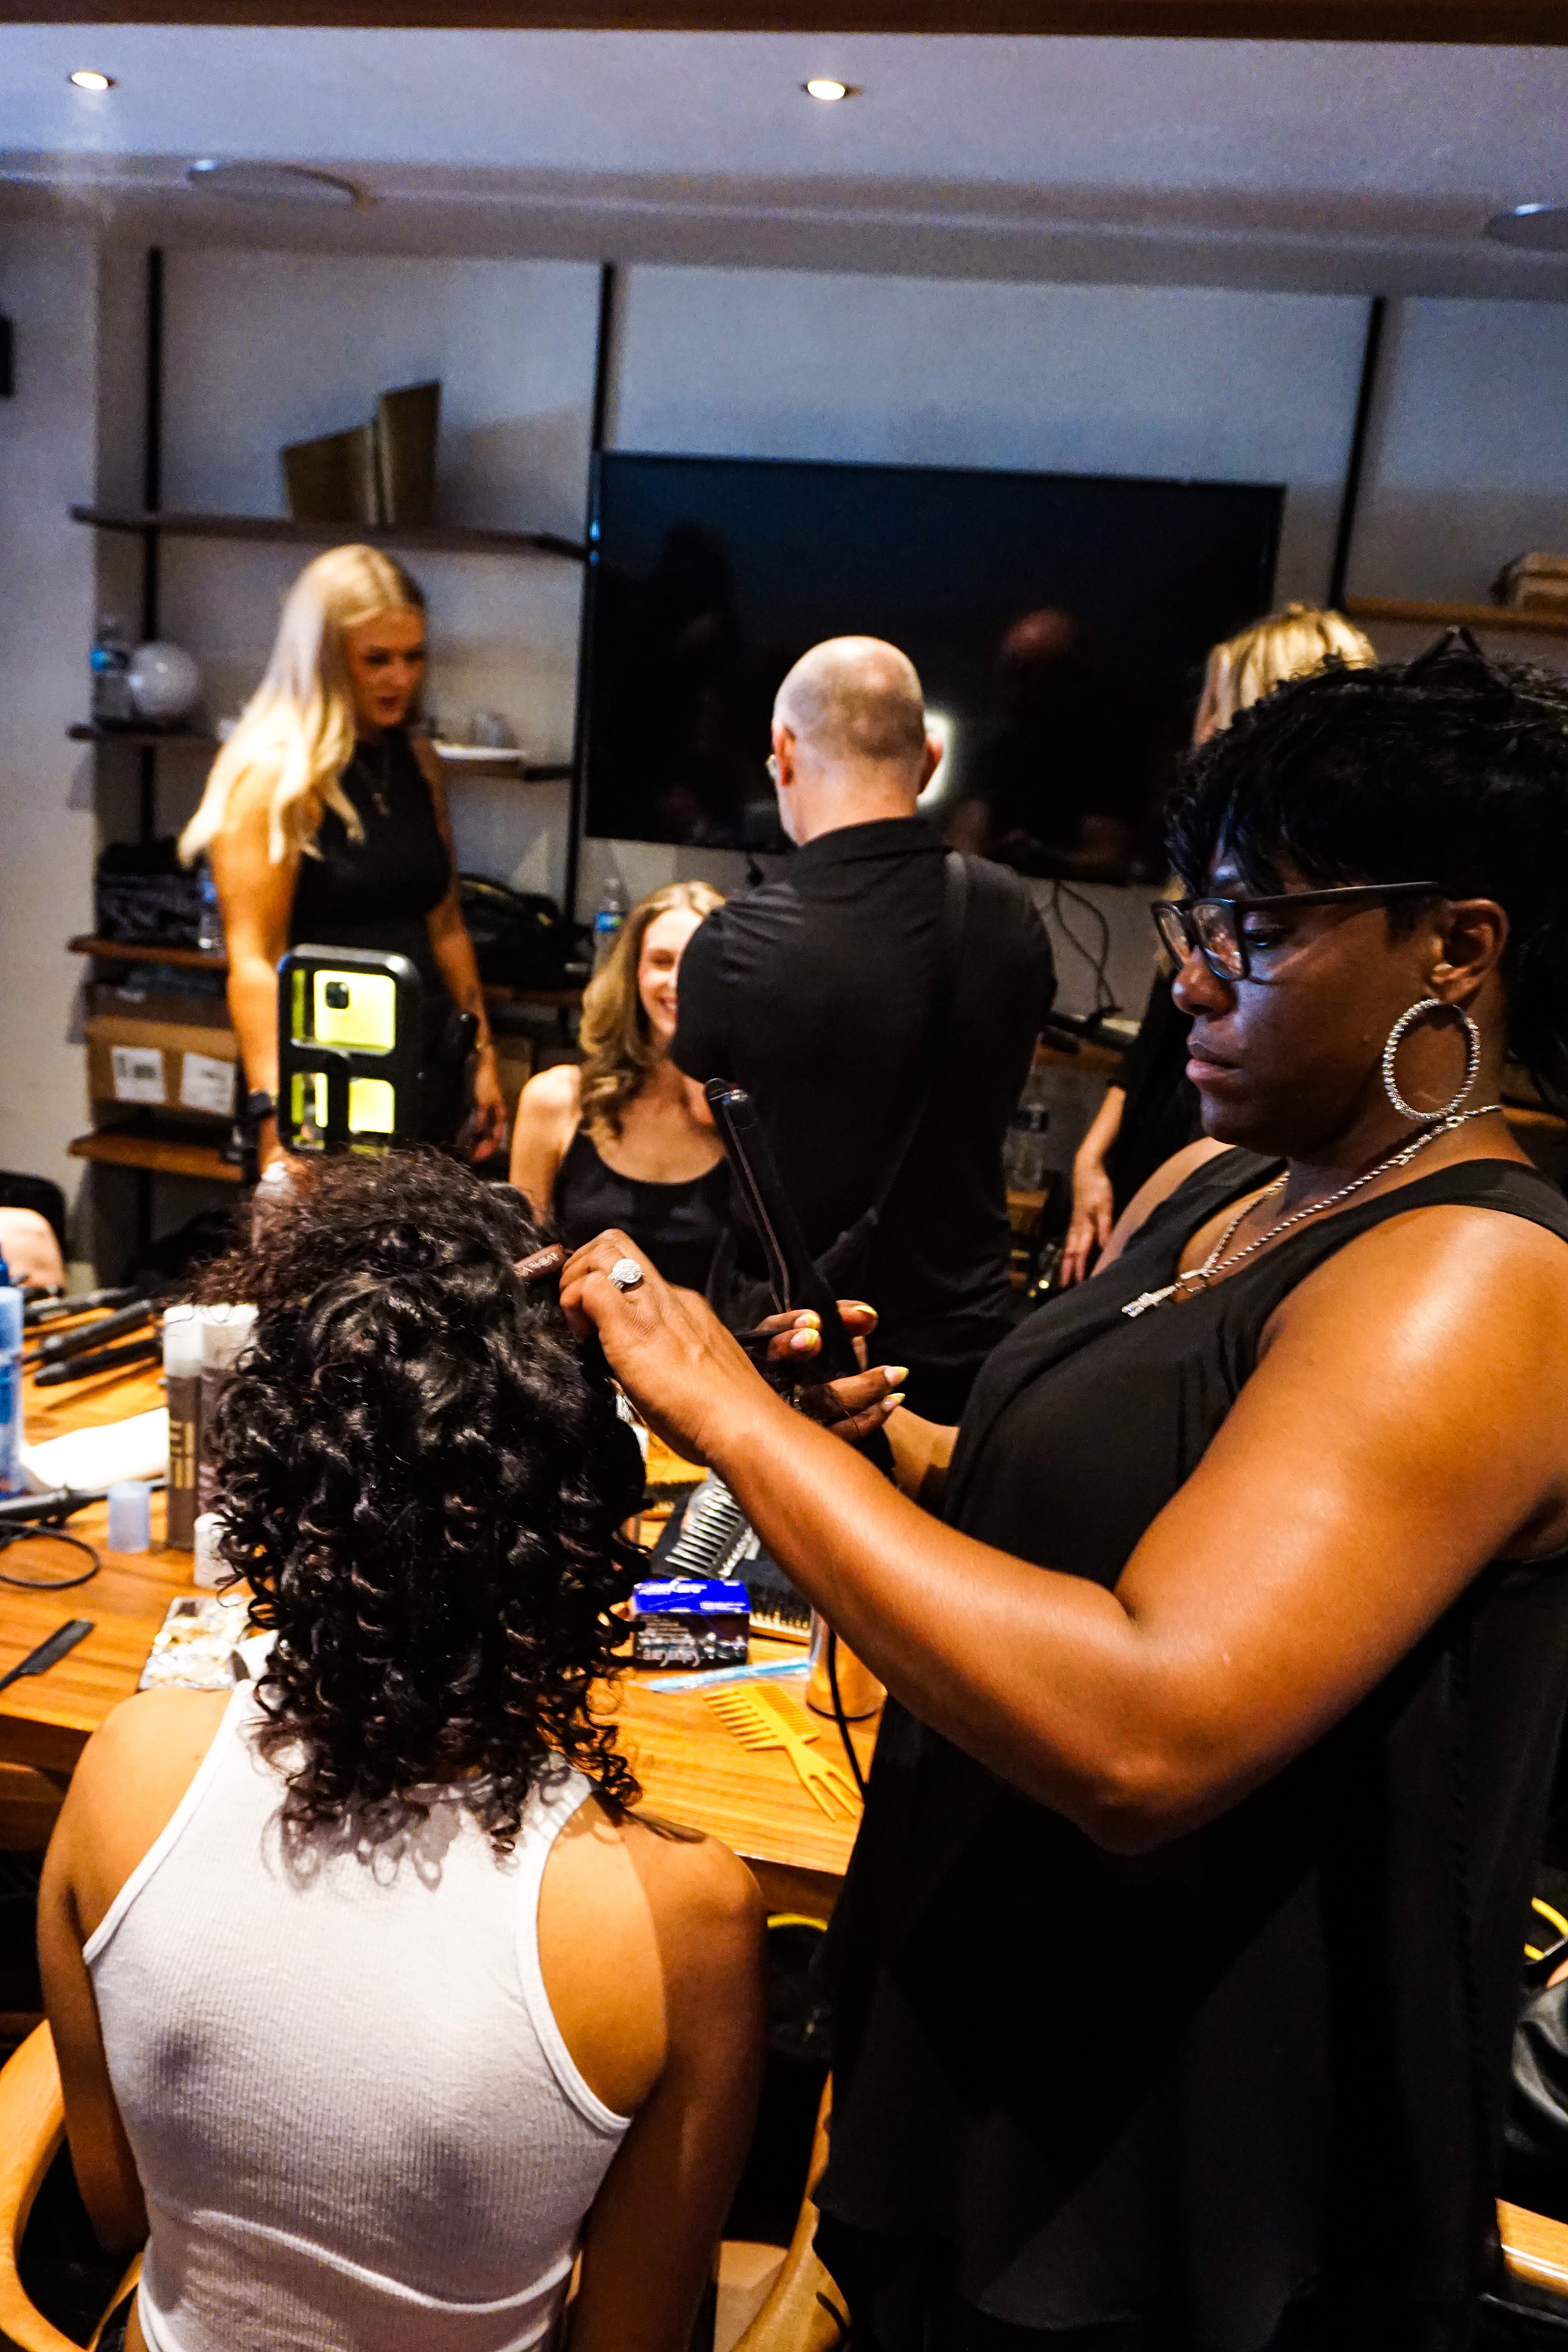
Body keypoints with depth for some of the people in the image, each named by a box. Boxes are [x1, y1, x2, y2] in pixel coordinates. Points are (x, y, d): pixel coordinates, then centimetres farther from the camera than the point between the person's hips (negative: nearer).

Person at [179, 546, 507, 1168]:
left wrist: (482, 1057, 14)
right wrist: (275, 1111, -23)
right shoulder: (275, 776, -9)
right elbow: (252, 960, -15)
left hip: (431, 1069, 6)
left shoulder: (419, 763, 10)